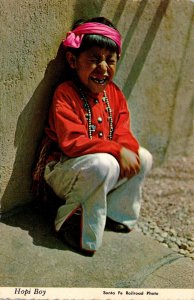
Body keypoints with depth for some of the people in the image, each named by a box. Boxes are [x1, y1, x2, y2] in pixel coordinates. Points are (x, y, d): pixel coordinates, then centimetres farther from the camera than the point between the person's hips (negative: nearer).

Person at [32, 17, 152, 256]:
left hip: (104, 165, 8)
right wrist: (117, 151, -32)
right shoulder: (65, 93, -19)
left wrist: (129, 150, -24)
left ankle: (113, 215, 6)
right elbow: (72, 142, -28)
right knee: (104, 164, -36)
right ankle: (69, 224, -15)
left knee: (144, 157, -2)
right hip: (63, 171, -8)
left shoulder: (114, 93, 3)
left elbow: (123, 132, 0)